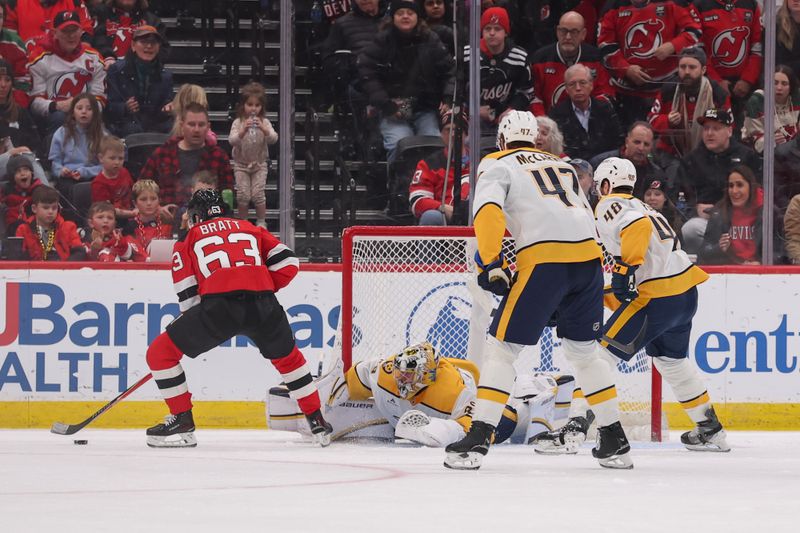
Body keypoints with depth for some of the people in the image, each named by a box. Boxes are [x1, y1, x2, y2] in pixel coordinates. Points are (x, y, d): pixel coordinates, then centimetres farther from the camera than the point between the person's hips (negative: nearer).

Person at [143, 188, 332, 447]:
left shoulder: (190, 239, 22)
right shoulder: (251, 229, 28)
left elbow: (187, 296, 16)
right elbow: (288, 263, 18)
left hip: (218, 305, -4)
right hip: (263, 306, 4)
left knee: (160, 353, 11)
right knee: (287, 357, 31)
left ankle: (181, 421, 7)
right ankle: (317, 423, 29)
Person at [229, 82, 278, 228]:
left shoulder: (264, 123, -6)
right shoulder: (238, 123, -8)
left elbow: (273, 139, -18)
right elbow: (232, 141, -20)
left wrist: (264, 129, -37)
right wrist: (243, 131, -37)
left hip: (259, 164, 0)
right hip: (241, 164, 0)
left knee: (258, 194, -7)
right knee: (243, 194, -4)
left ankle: (261, 221, 9)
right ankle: (242, 222, 12)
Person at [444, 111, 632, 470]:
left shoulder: (497, 164, 12)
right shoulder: (562, 165, 30)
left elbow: (488, 210, -7)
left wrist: (490, 264, -7)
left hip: (543, 259, -5)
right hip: (588, 256, 5)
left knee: (501, 346, 1)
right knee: (584, 351, 21)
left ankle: (478, 439, -7)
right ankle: (615, 441, 21)